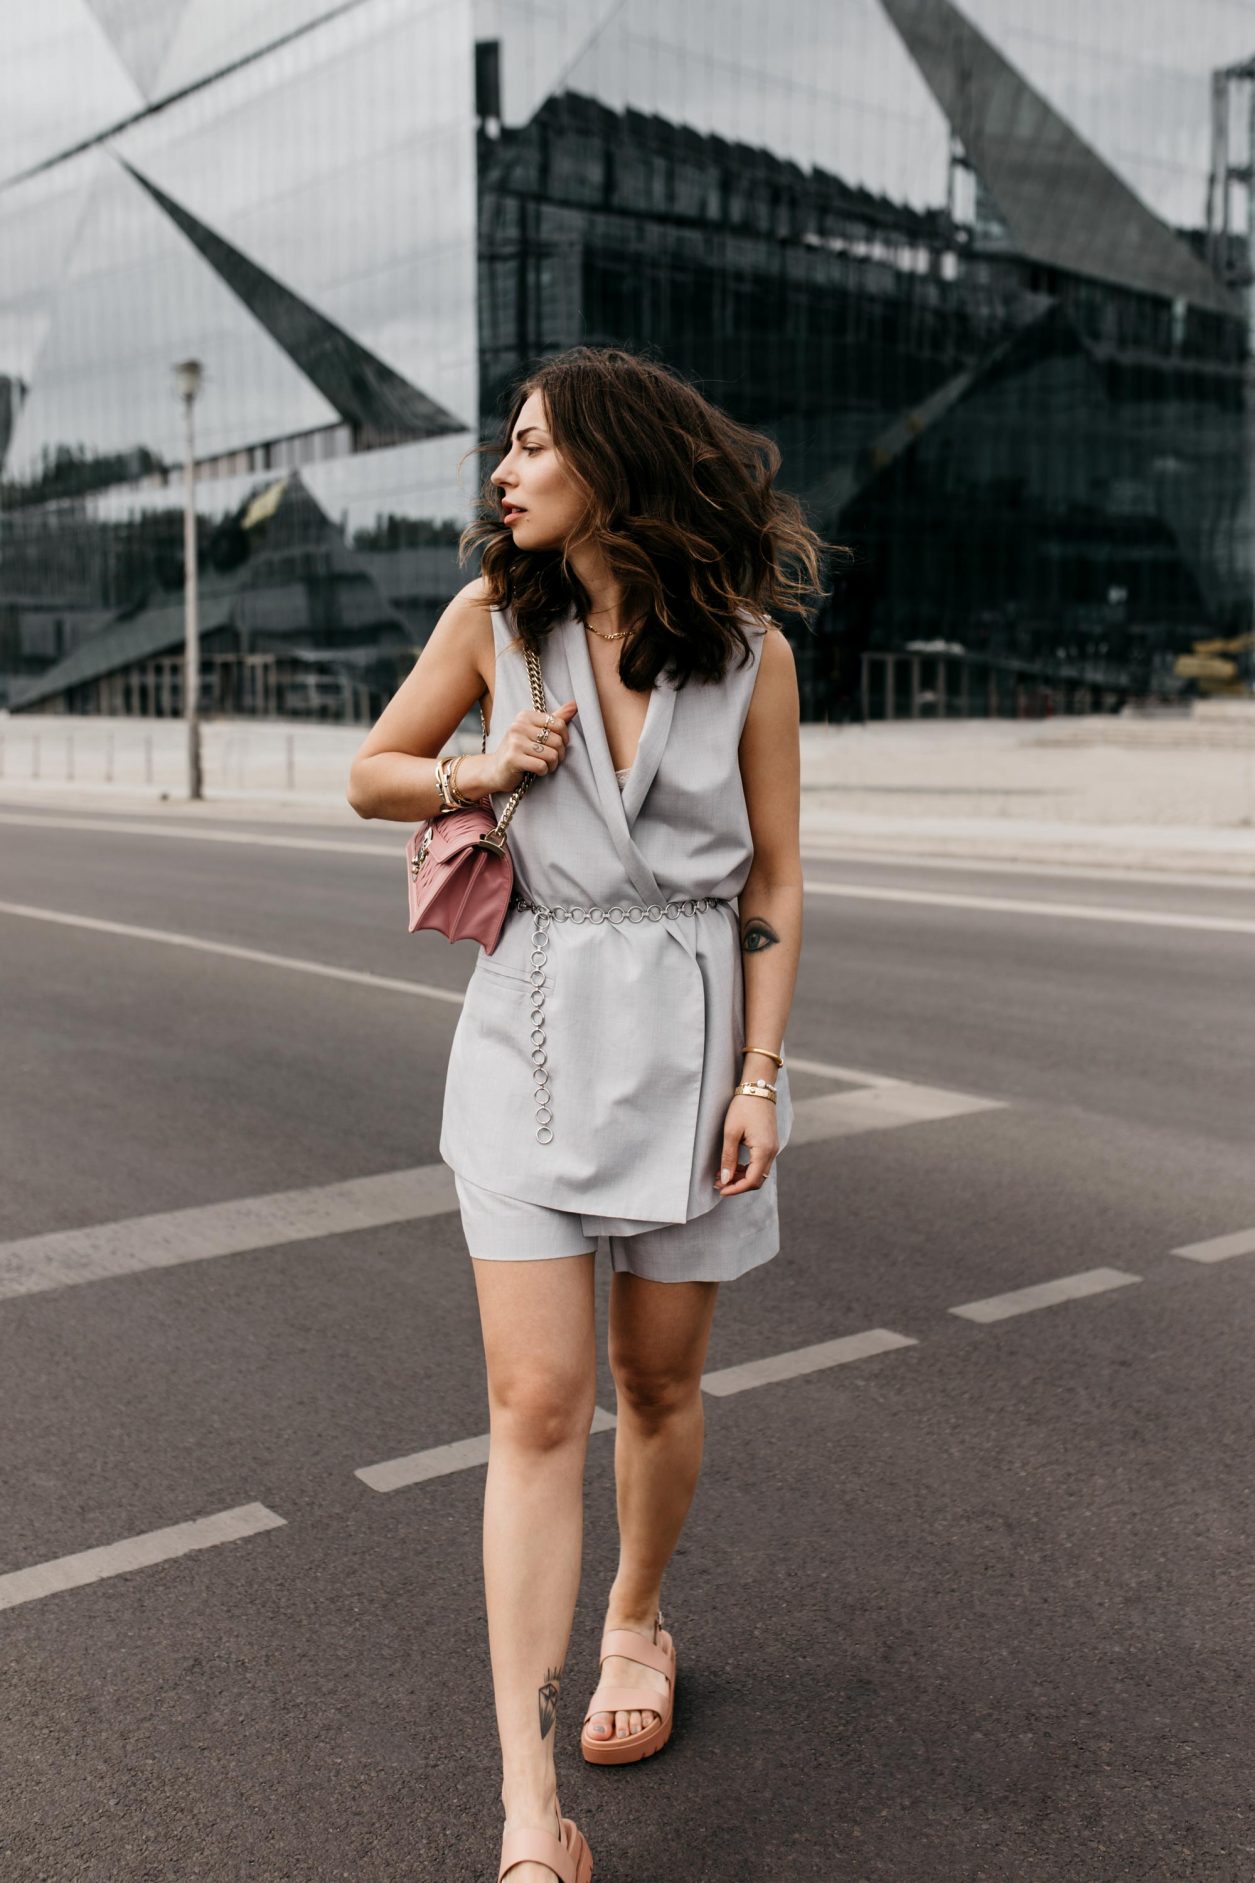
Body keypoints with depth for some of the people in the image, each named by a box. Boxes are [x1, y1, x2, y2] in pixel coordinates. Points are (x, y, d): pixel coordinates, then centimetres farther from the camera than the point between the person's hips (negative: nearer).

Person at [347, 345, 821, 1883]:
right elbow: (373, 774, 13)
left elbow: (773, 881, 1)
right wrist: (485, 778, -7)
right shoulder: (494, 615, 2)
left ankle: (637, 1617, 43)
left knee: (657, 1381, 13)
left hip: (693, 1032, 0)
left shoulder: (748, 645, -2)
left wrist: (760, 1079, -4)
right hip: (530, 1026, 0)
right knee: (536, 1404, -6)